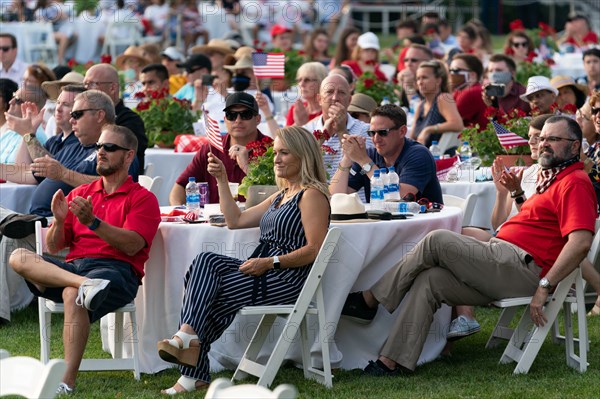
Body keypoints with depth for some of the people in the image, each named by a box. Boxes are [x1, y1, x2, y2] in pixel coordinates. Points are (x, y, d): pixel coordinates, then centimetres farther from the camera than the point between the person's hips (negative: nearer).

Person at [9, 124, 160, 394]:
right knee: (19, 257, -22)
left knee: (73, 295, -38)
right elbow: (53, 248, 18)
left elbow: (132, 246, -7)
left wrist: (92, 222, -17)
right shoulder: (79, 194, 25)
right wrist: (59, 221, -3)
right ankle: (85, 284, -43)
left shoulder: (142, 198, 10)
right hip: (72, 266, 5)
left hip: (116, 270, -5)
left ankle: (68, 382, -38)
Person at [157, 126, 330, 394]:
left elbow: (314, 249, -15)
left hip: (288, 281, -8)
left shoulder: (312, 195, -4)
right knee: (205, 262, -18)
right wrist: (222, 180, 18)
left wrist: (270, 262, -19)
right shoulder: (281, 196, 25)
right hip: (265, 273, 8)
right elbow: (235, 220, 24)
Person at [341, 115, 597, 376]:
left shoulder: (575, 183, -8)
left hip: (521, 267, -10)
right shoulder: (553, 179, 26)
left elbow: (581, 242, -23)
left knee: (437, 241, -14)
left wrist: (545, 287, -25)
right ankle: (393, 362, -10)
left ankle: (370, 300, -3)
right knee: (429, 280, -4)